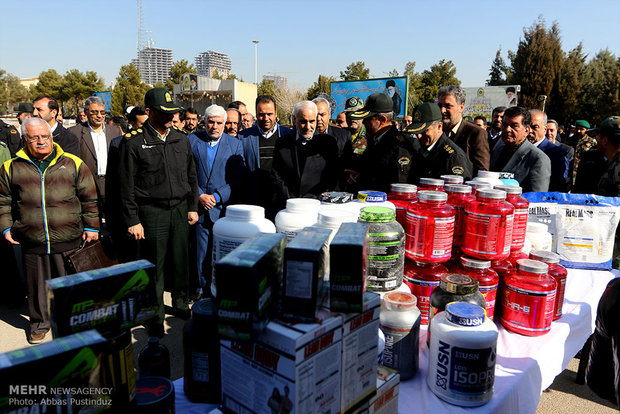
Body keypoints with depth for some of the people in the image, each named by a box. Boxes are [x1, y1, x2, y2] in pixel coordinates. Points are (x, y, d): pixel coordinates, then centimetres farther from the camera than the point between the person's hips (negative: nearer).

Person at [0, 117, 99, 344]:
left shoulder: (73, 163, 3)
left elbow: (89, 199, 6)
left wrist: (91, 226, 3)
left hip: (68, 240, -1)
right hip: (31, 242, 1)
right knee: (37, 285, 13)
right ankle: (39, 324, 33)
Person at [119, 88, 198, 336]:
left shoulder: (181, 140, 8)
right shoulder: (134, 143, -6)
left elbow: (191, 176, 14)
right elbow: (127, 186, -5)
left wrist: (192, 207, 10)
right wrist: (132, 220, -8)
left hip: (180, 209, 4)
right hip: (152, 211, -4)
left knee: (181, 260, 12)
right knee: (155, 265, 3)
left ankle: (180, 303, 32)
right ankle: (156, 317, 17)